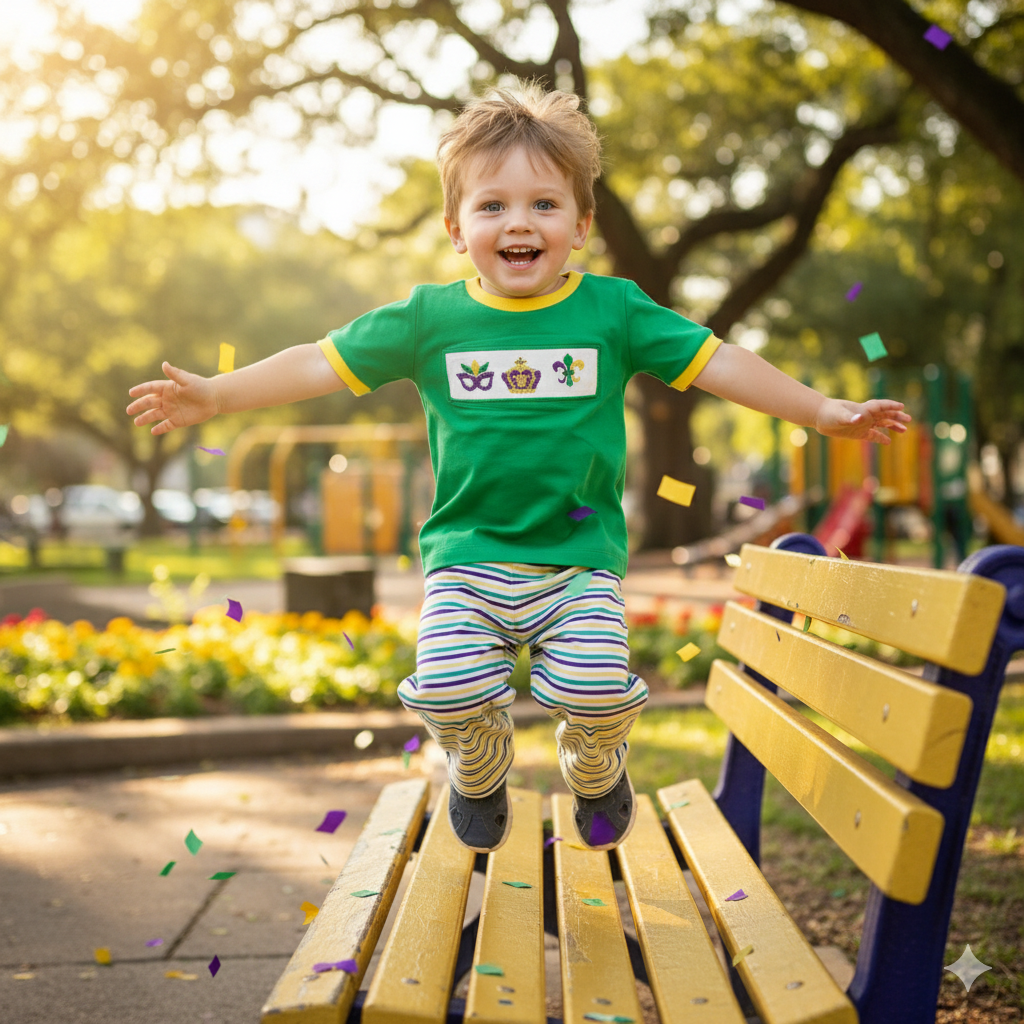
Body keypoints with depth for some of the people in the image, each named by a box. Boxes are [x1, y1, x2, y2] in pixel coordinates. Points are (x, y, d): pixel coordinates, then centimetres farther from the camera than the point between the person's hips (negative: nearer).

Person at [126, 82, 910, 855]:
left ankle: (595, 774, 21)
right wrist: (213, 396, 0)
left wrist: (825, 411, -2)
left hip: (581, 559, 0)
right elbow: (322, 363, 4)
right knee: (450, 693, -17)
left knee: (594, 691, -19)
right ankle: (479, 774, 22)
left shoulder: (612, 311, 0)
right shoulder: (430, 318, 1)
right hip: (466, 559, 1)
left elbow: (716, 362, 2)